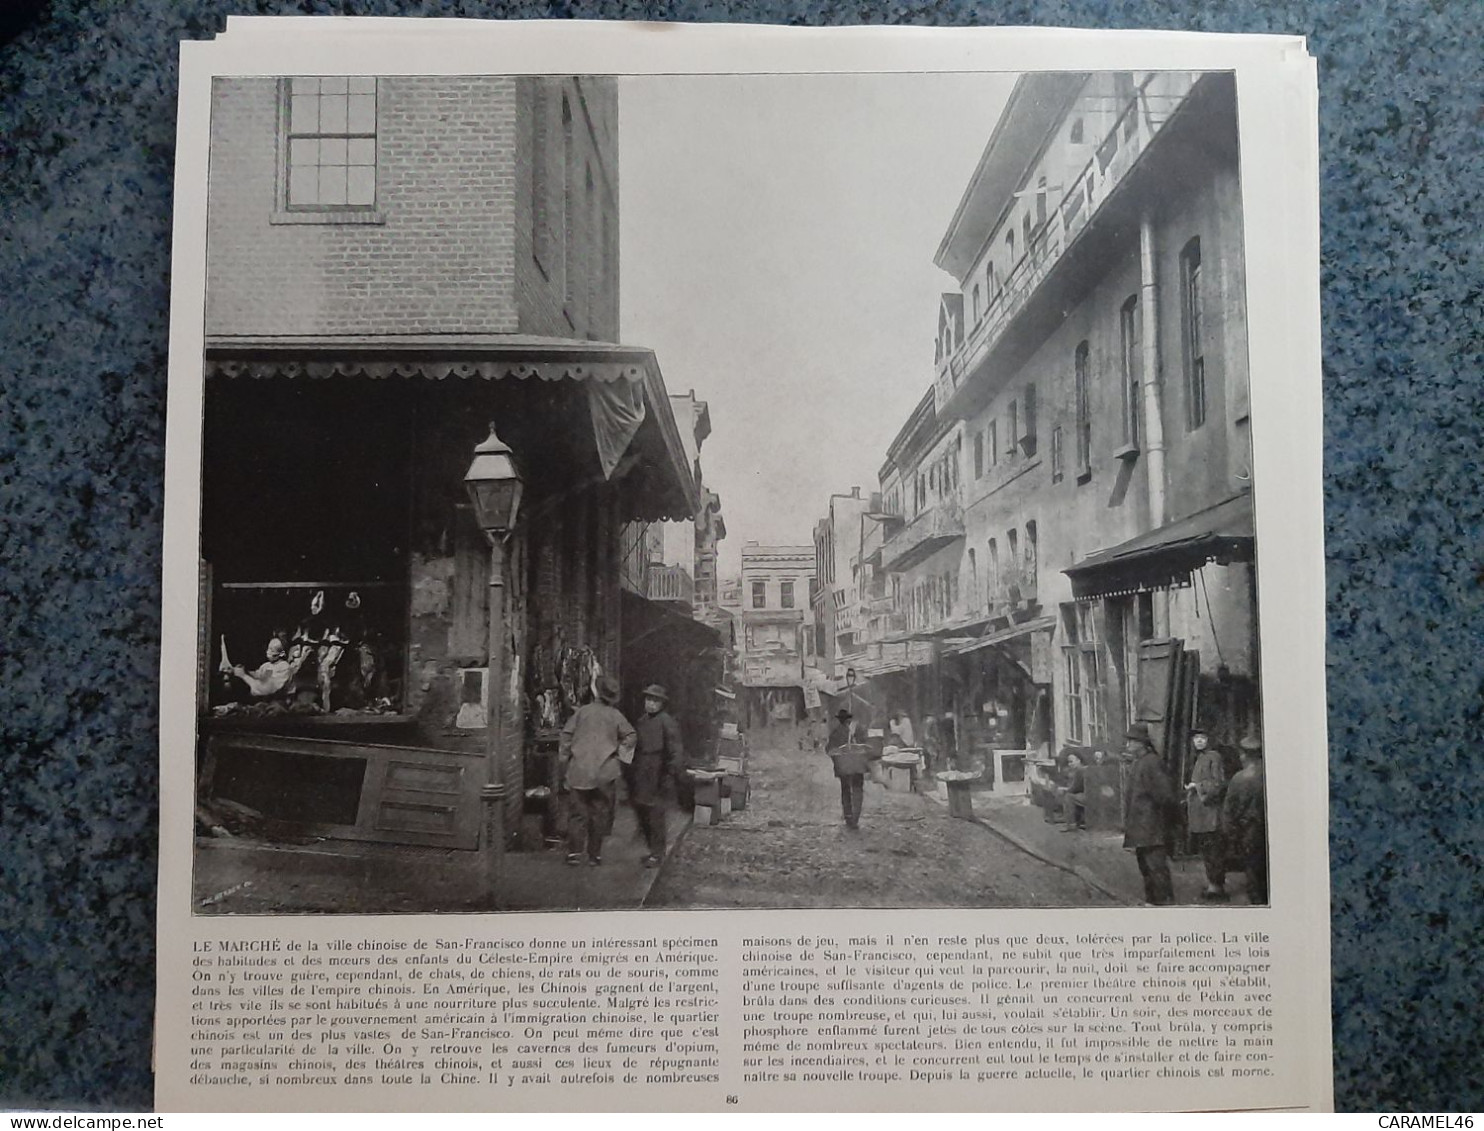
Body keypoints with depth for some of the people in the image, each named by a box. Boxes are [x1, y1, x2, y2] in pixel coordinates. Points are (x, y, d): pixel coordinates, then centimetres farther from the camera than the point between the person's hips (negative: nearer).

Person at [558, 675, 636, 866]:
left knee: (578, 811, 7)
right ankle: (595, 854, 9)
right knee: (600, 813, 8)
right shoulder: (616, 715, 1)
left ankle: (574, 851, -1)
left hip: (579, 771, 0)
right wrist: (619, 753, 8)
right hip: (605, 772, 0)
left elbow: (566, 734, -1)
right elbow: (630, 736, 0)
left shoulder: (582, 711, 0)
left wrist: (565, 761, 7)